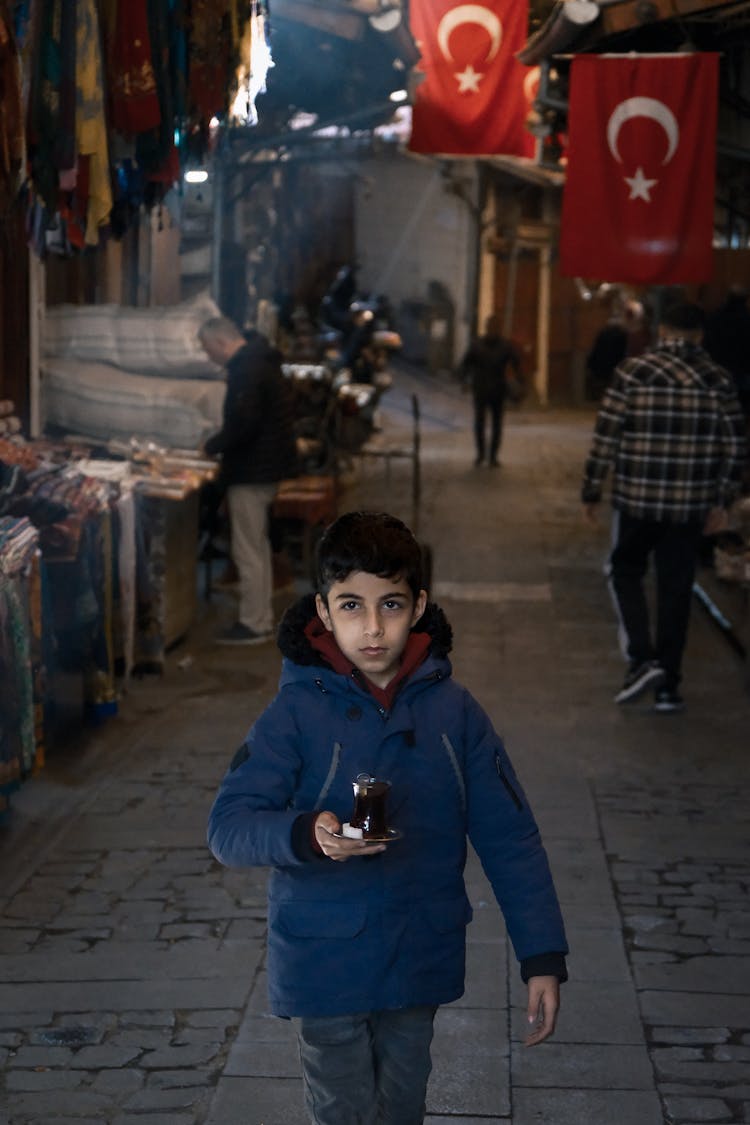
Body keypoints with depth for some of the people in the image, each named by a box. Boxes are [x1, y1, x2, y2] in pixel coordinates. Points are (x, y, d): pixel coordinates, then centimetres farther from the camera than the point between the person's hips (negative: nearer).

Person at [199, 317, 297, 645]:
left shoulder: (247, 371, -21)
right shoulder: (259, 361, 12)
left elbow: (242, 424, -27)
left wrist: (212, 446, -13)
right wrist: (222, 439, 12)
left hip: (251, 470, -11)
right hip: (266, 464, 11)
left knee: (247, 550, -3)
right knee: (257, 547, 17)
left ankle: (253, 624, 3)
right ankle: (261, 619, 24)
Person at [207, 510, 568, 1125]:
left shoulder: (453, 711, -4)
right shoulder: (297, 713, -12)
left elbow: (510, 838, -1)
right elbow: (228, 825, -17)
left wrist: (543, 957, -5)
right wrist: (305, 836, -37)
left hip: (420, 960, 3)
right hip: (326, 963, -3)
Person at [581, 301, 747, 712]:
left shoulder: (633, 371, -6)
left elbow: (606, 437, -6)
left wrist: (591, 491, 4)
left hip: (636, 497, -2)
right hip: (692, 503, 2)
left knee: (625, 572, 16)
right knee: (676, 589, 10)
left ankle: (642, 658, 0)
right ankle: (668, 684, 13)